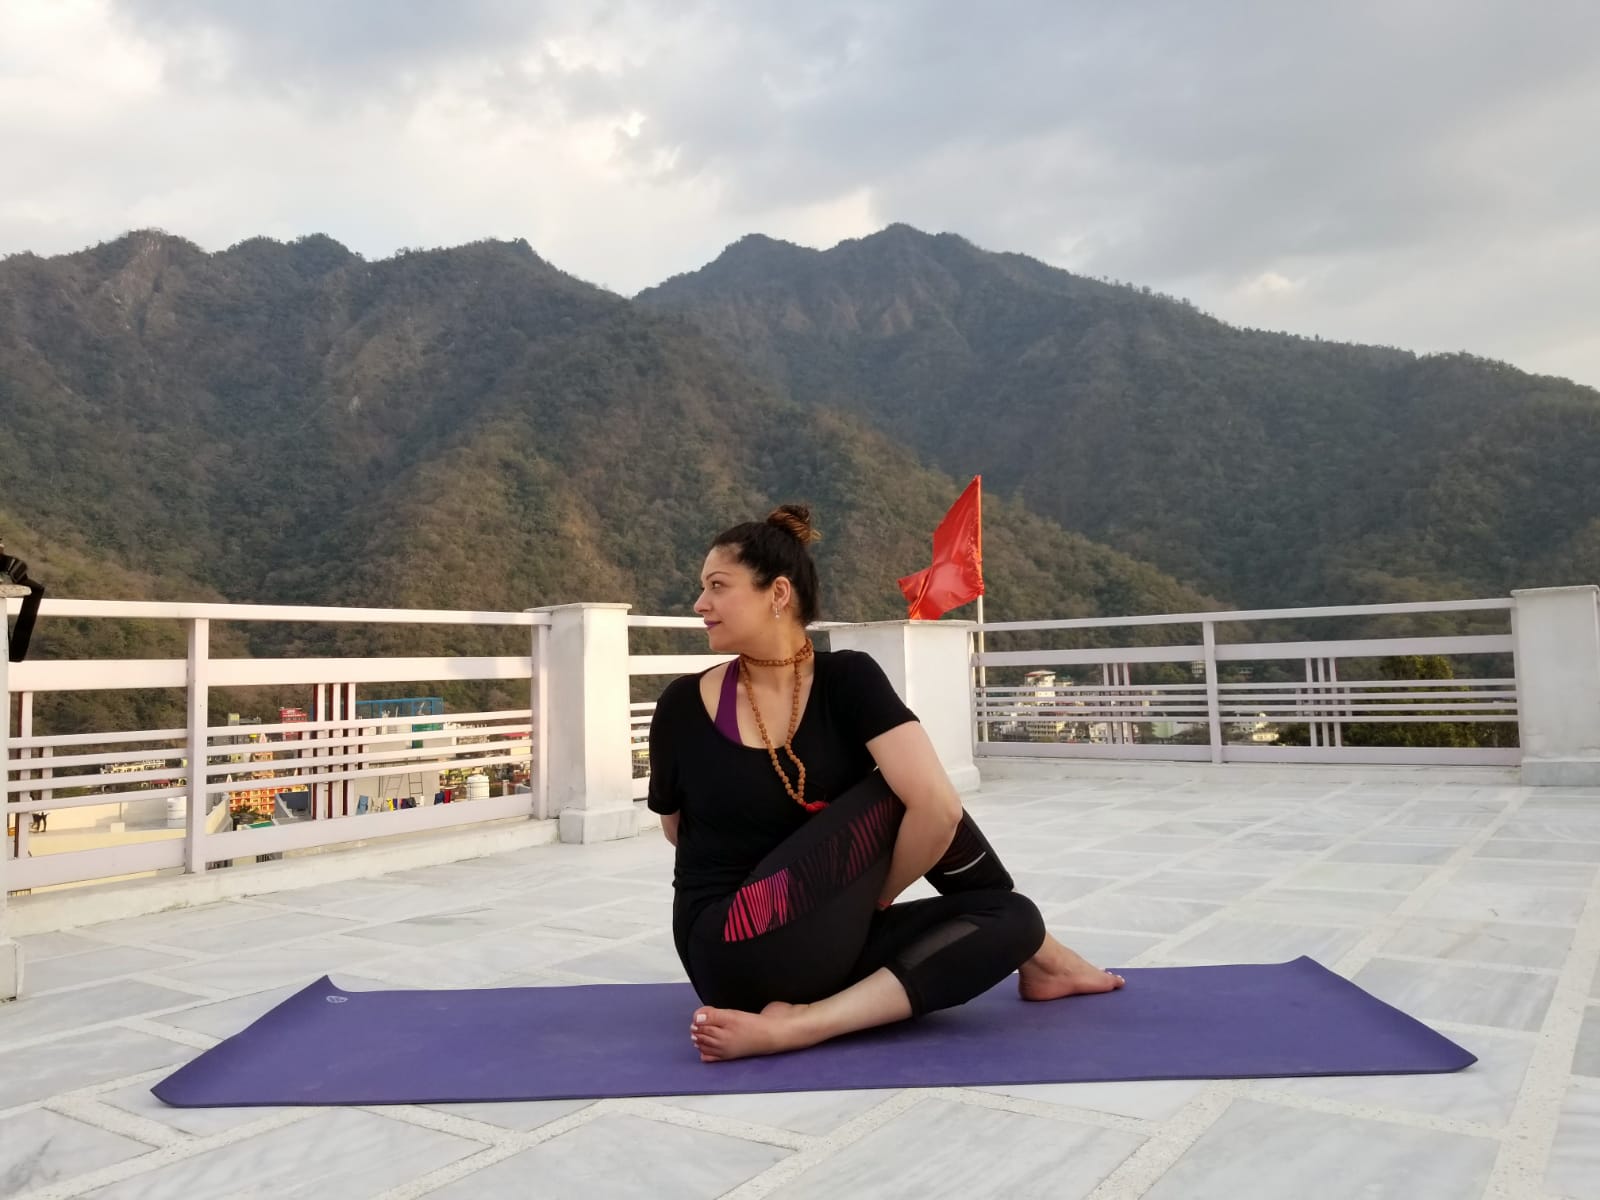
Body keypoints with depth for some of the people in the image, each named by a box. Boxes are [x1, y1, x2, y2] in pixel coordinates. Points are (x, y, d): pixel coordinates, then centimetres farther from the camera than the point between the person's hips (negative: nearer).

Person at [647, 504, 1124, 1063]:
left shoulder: (848, 680, -7)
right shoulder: (683, 706, -5)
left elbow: (939, 807, -16)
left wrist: (862, 895, -4)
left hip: (822, 949, 2)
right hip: (739, 951, -2)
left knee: (1010, 916, -8)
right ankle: (1036, 957, 5)